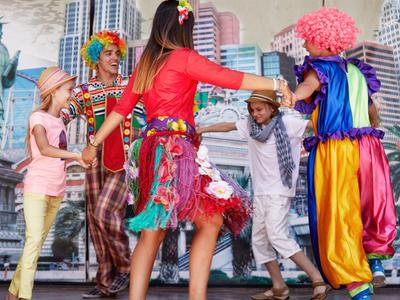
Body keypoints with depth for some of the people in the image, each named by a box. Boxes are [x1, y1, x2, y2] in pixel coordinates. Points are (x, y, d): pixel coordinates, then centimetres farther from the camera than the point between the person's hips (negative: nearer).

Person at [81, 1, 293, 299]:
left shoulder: (145, 64, 19)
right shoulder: (184, 57, -2)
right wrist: (276, 84, -5)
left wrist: (94, 143, 27)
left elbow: (121, 109, 20)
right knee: (210, 221, -3)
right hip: (175, 149, -8)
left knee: (152, 233, 7)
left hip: (153, 149, 8)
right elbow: (230, 78, -8)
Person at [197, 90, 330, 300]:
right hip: (260, 191, 7)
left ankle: (318, 279, -11)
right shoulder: (250, 125, 8)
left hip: (280, 191, -7)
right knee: (259, 240, 6)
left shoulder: (287, 123, -6)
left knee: (277, 235, -19)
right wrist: (202, 129, 19)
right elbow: (228, 126, 17)